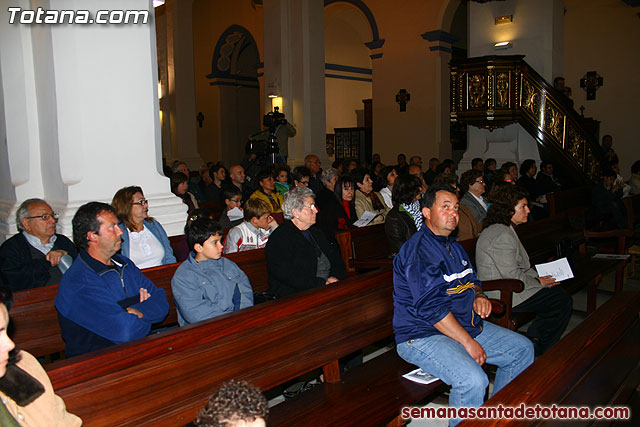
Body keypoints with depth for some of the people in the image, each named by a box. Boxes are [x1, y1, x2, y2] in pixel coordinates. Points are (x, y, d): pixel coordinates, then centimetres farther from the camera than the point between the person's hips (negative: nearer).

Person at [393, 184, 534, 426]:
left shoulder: (453, 247, 15)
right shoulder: (418, 251, -17)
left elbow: (471, 280, 27)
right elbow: (431, 307, -23)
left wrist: (478, 297, 2)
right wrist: (468, 342, -21)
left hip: (466, 325, 10)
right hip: (422, 336, -10)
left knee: (523, 349, 12)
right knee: (473, 380, -32)